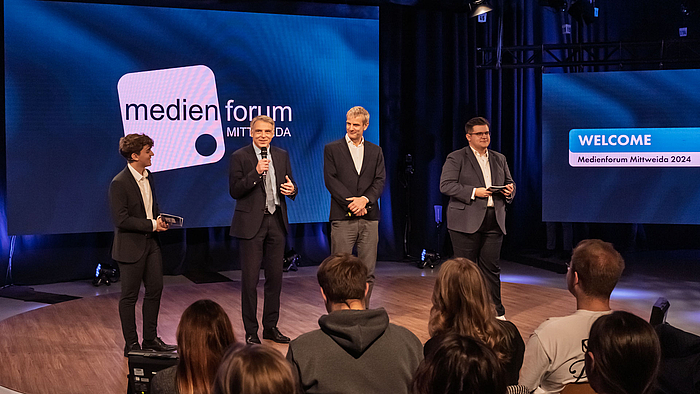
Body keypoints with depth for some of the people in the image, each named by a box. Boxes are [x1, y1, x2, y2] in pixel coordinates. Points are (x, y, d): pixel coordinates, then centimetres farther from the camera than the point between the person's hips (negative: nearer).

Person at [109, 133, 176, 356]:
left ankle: (150, 339, 24)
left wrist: (159, 219, 1)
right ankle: (131, 344, 14)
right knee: (129, 296, 4)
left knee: (155, 290, 12)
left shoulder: (148, 177, 9)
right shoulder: (119, 184, -17)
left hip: (151, 244, 8)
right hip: (130, 247, -8)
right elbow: (121, 220, -21)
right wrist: (152, 225, -18)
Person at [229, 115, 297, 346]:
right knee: (250, 279, -1)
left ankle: (271, 327, 22)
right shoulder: (240, 157, -3)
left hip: (276, 222, 5)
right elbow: (234, 191, -10)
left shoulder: (282, 155, 11)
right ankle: (251, 332, 8)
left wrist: (291, 189, -7)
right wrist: (256, 173, -20)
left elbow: (291, 185, 17)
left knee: (275, 277, 9)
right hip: (251, 224, -4)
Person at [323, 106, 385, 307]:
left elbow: (380, 181, 5)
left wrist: (364, 199, -12)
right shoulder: (332, 149, 6)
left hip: (369, 218, 3)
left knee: (368, 272, 4)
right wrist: (351, 203, -13)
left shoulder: (375, 151, 14)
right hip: (342, 217, -3)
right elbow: (331, 180, -3)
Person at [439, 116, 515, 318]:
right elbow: (446, 185, -10)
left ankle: (496, 312, 14)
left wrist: (510, 190, 0)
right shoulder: (456, 158, 0)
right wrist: (473, 192, -17)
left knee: (491, 267, 7)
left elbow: (509, 183, 24)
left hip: (493, 221, 5)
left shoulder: (499, 159, 18)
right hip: (466, 221, -4)